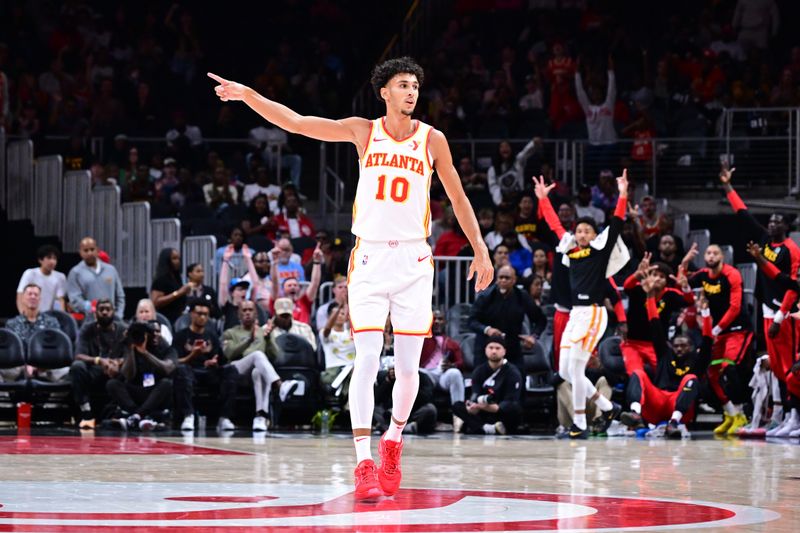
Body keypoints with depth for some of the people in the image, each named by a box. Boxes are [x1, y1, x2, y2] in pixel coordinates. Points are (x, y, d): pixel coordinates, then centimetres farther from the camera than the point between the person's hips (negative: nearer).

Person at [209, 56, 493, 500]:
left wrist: (481, 250, 10)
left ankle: (393, 440, 29)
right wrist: (247, 94, -12)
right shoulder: (364, 132, 2)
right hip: (370, 258, -1)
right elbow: (294, 122, -2)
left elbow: (458, 197, 11)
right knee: (367, 360, -12)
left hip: (413, 259, 1)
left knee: (409, 366, 2)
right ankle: (364, 462, -15)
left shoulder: (432, 140, 3)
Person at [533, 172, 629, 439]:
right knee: (565, 371, 6)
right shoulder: (570, 249, 14)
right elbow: (555, 225, 23)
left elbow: (616, 224, -9)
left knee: (576, 368, -13)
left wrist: (623, 195, -17)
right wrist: (543, 199, 25)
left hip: (593, 314, -7)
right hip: (575, 314, 7)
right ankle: (608, 408, 20)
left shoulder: (600, 249, -1)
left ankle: (580, 423, -7)